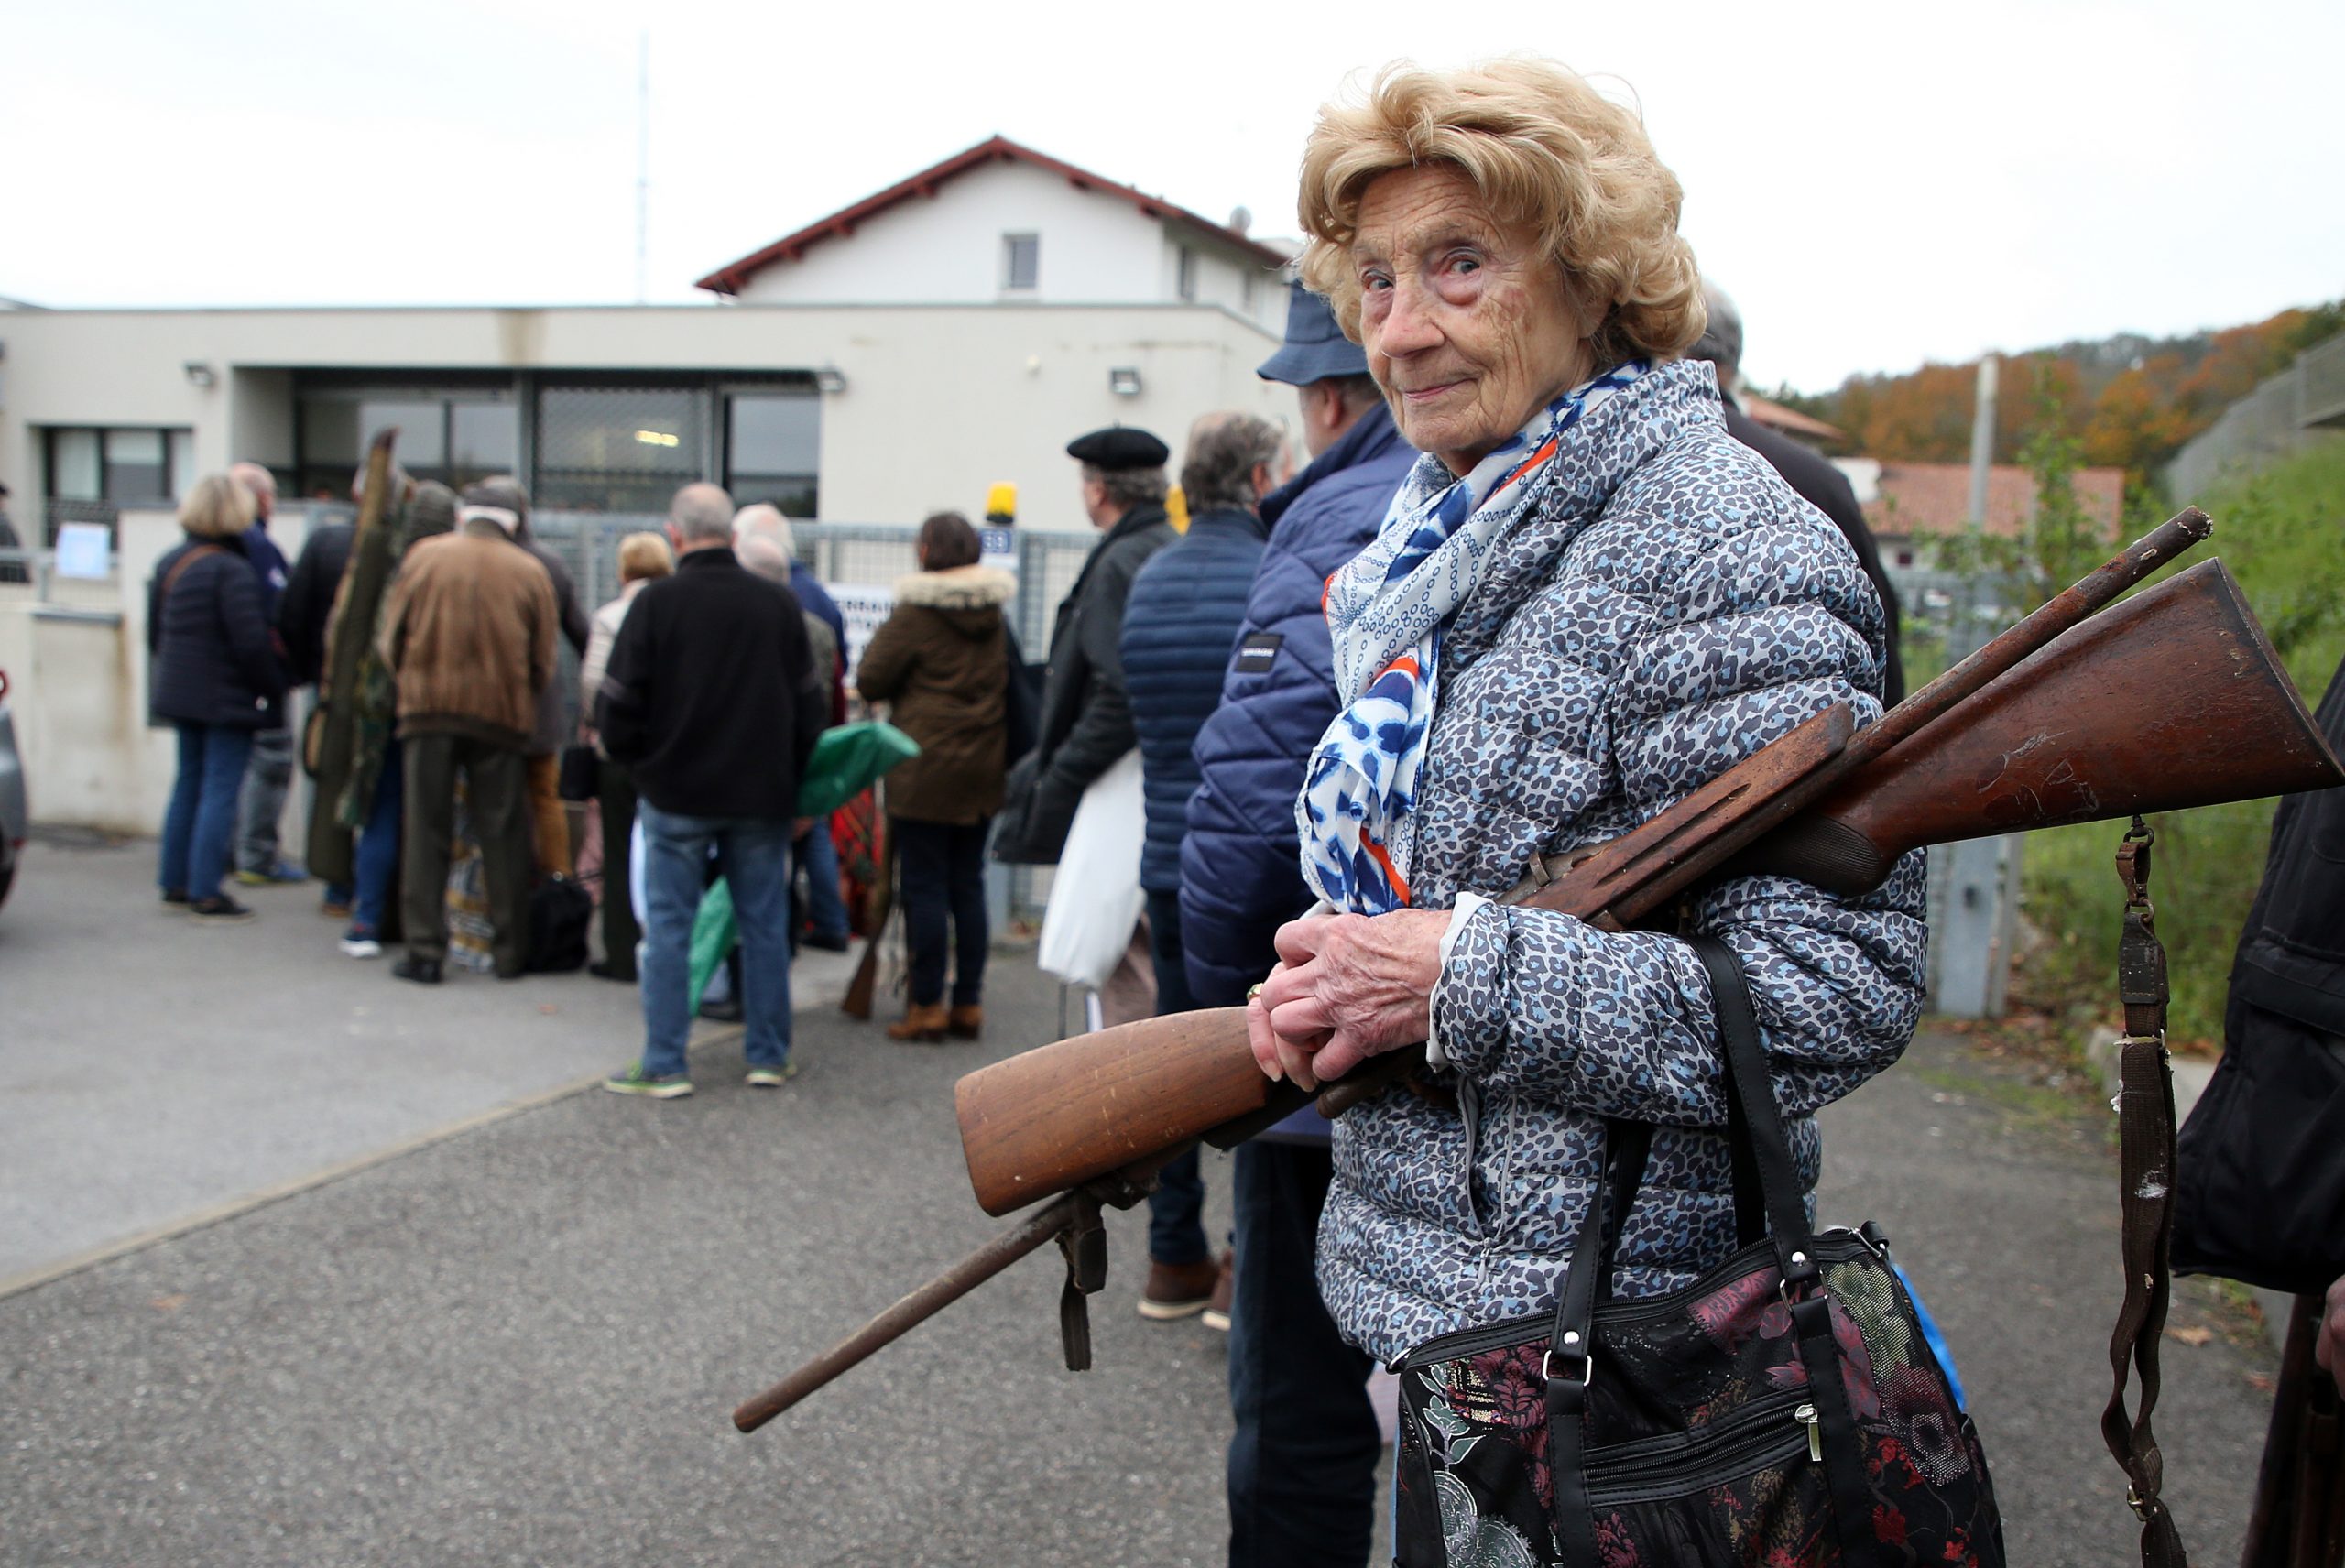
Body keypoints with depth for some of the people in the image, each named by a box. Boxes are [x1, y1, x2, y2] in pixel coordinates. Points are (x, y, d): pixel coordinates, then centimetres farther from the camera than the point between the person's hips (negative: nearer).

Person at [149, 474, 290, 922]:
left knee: (188, 783, 18)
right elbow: (252, 643, -20)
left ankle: (175, 881, 25)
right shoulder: (233, 570, -18)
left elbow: (154, 632, 15)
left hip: (180, 694, 8)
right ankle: (205, 893, -3)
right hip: (227, 697, -8)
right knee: (220, 790, -4)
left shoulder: (169, 563, 8)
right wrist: (274, 688, -8)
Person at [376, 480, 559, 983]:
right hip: (502, 715, 0)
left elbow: (392, 639, 5)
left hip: (428, 711, 0)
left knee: (425, 832, 6)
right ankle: (510, 952, 11)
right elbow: (543, 663, 2)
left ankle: (424, 951, 4)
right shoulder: (530, 572, 1)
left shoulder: (423, 556, 3)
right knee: (503, 837, 7)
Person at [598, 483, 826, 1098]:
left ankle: (663, 1066, 8)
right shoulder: (779, 603, 0)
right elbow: (810, 706, 5)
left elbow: (619, 704, -7)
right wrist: (791, 781, 16)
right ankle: (769, 1057, 18)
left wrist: (639, 762, 12)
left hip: (675, 794, -2)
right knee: (765, 925, 11)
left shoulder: (657, 603, -9)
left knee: (667, 928, 5)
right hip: (762, 794, 3)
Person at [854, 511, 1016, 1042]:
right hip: (983, 769, 6)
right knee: (968, 884, 11)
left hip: (926, 769, -6)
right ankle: (969, 1003, 15)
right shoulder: (995, 616, 8)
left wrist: (881, 638, 10)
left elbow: (870, 681, -7)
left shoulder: (914, 614, -11)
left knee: (924, 887, 0)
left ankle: (926, 1004, 3)